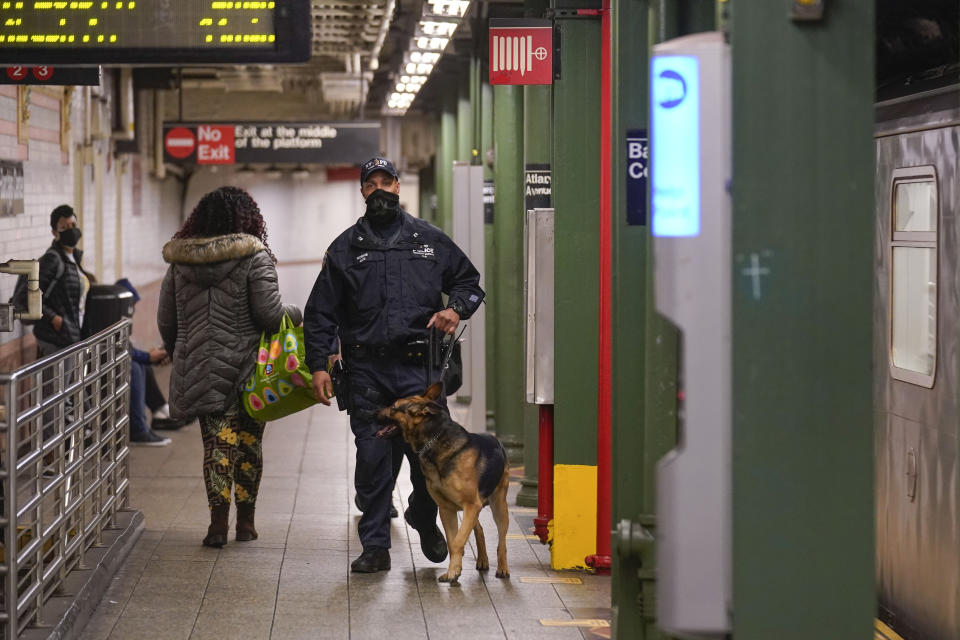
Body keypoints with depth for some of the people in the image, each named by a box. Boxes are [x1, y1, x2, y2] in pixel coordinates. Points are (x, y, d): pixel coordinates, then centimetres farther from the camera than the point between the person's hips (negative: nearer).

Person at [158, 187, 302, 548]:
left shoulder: (179, 263, 6)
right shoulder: (254, 258, -7)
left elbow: (166, 321, 11)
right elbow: (269, 314, -13)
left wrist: (183, 359, 25)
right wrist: (295, 314, 8)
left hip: (198, 370, 3)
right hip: (245, 368, -3)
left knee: (217, 443, 4)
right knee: (248, 443, 11)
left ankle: (218, 523, -7)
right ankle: (245, 521, 17)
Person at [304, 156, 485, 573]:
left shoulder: (429, 240, 11)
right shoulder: (346, 248, 10)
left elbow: (469, 281, 20)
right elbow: (320, 312, 9)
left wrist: (456, 309, -2)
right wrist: (318, 365, -1)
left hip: (419, 369, 0)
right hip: (366, 371, 0)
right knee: (372, 460, 0)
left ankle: (424, 518, 28)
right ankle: (375, 546, 8)